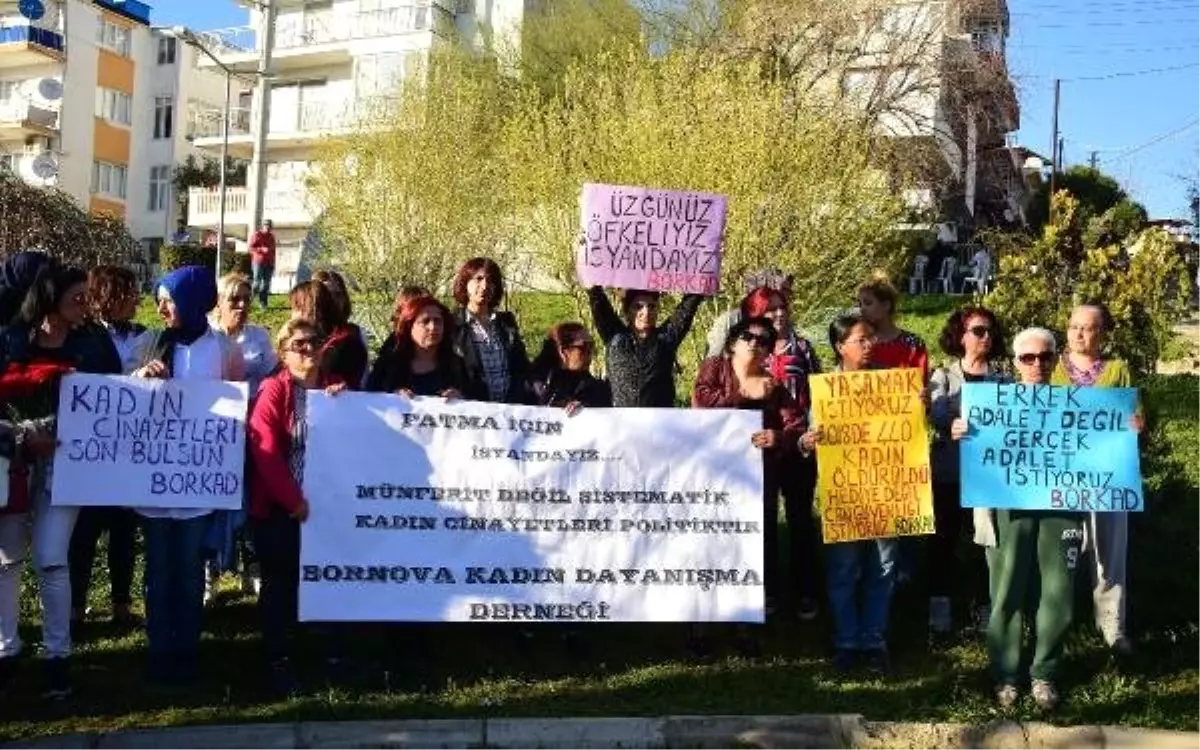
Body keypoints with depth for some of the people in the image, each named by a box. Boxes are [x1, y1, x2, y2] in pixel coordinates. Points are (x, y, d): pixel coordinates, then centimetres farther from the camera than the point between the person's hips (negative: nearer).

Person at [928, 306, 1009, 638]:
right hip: (950, 468, -1)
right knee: (944, 536, 2)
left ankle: (990, 606, 12)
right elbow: (937, 417, -12)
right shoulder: (943, 375, 5)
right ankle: (940, 606, 10)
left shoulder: (1002, 377, 10)